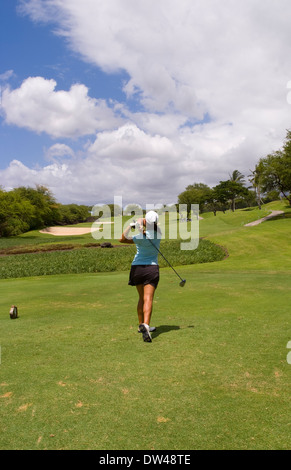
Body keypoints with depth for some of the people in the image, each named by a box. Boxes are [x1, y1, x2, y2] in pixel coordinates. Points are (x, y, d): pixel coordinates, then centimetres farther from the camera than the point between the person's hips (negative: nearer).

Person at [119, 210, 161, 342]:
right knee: (148, 298, -10)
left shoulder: (141, 238, -15)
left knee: (142, 298, 16)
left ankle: (141, 325, 25)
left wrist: (130, 225, -20)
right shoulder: (158, 233, -4)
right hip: (152, 268, 0)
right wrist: (142, 226, -13)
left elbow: (122, 239, -15)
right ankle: (145, 325, -30)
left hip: (137, 267, 0)